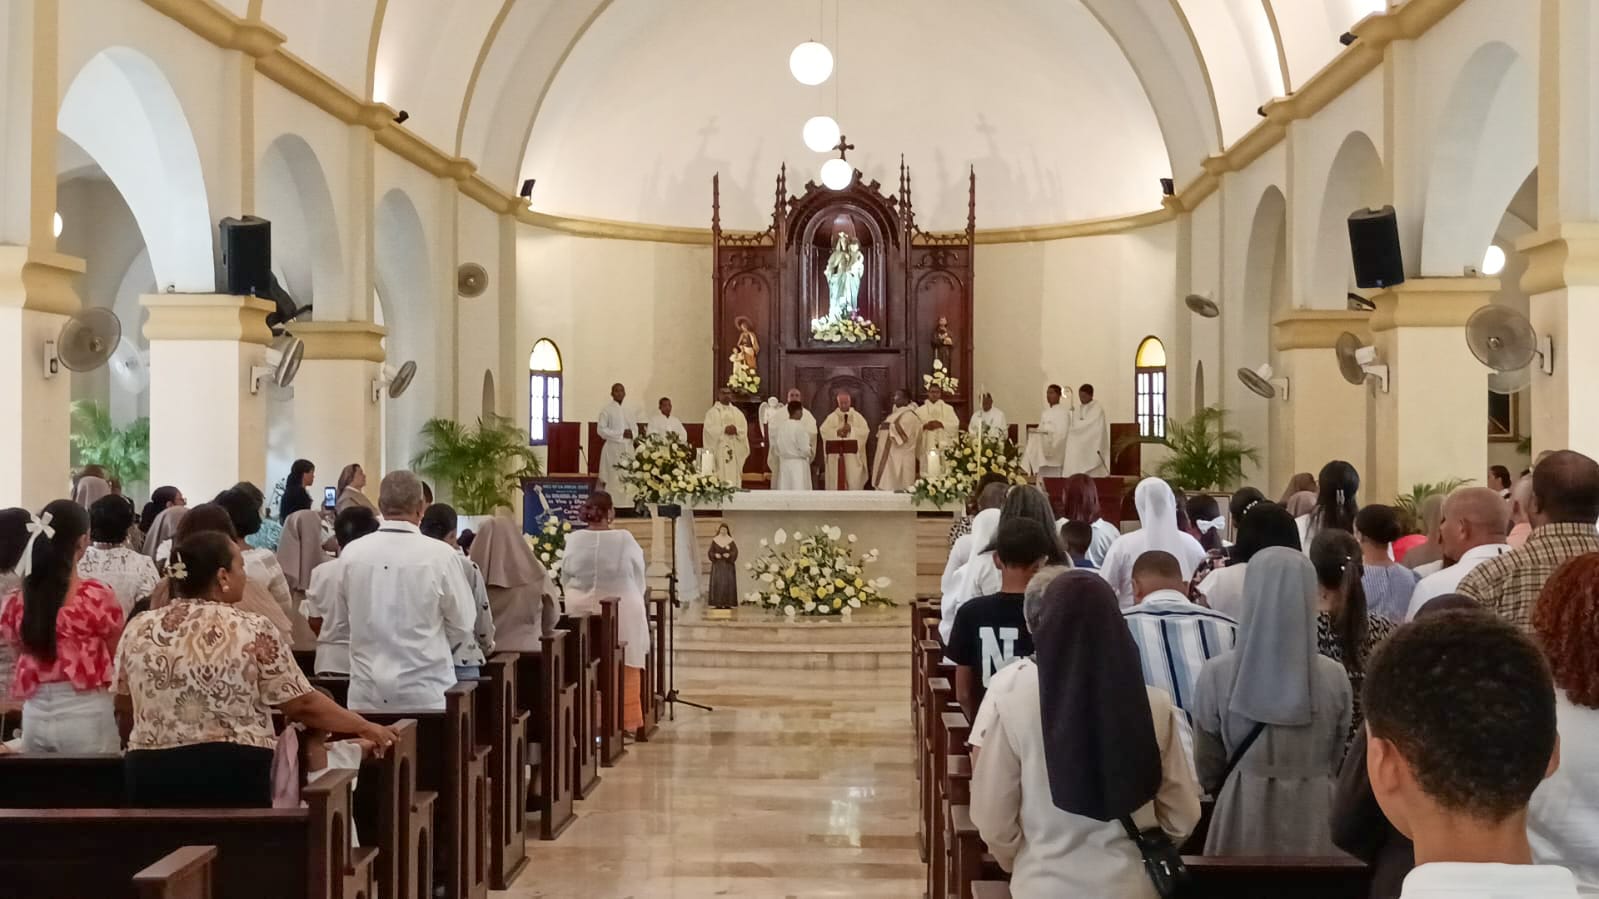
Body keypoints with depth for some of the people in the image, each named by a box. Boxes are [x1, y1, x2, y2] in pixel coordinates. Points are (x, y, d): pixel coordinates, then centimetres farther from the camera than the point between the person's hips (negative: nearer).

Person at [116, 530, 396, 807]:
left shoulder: (138, 630, 3)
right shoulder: (254, 632, -7)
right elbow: (303, 705, -3)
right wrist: (366, 728, 8)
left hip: (153, 775, 3)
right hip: (233, 775, -3)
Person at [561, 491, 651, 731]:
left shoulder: (574, 540, -6)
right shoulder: (625, 540, -11)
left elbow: (566, 579, 5)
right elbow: (639, 579, 1)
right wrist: (636, 597, 19)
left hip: (582, 612, 2)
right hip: (622, 613, -2)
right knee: (624, 672, 7)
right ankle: (626, 722, 9)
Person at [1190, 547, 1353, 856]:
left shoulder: (1217, 674, -12)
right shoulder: (1335, 678, -9)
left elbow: (1207, 770, 0)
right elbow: (1336, 763, 7)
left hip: (1242, 817, -1)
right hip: (1314, 818, 1)